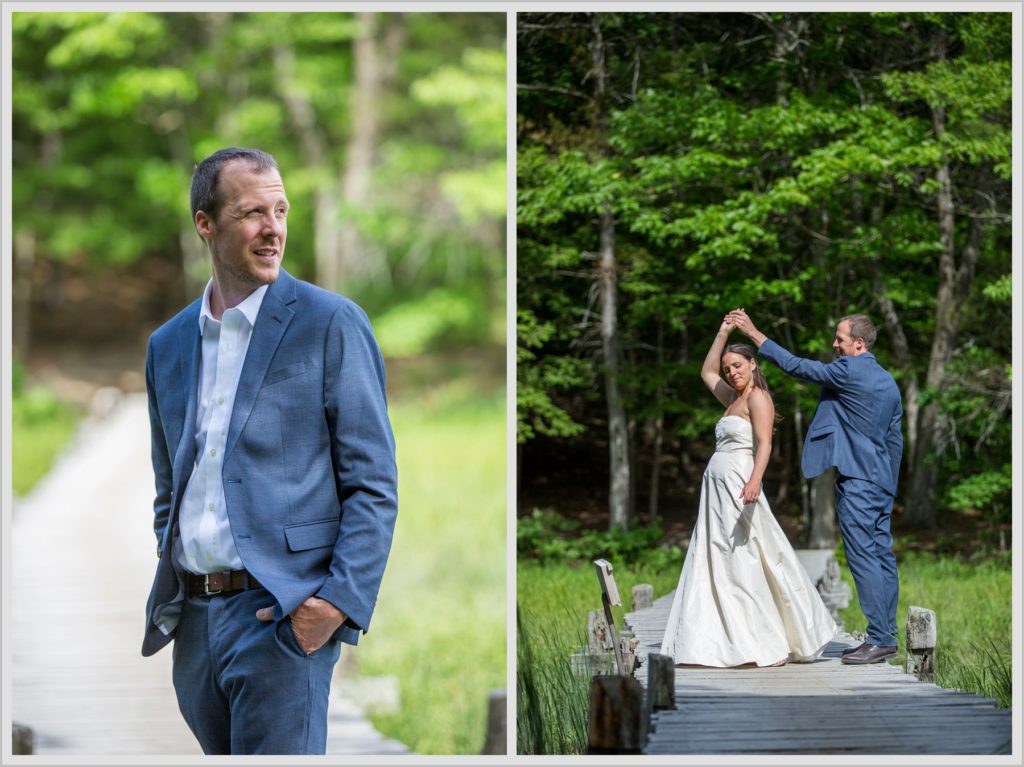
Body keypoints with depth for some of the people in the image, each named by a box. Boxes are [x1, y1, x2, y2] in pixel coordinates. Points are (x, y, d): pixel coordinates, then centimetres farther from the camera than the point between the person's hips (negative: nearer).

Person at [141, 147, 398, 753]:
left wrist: (341, 600, -15)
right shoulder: (168, 344, 15)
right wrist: (169, 594, 10)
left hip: (284, 614, -6)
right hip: (193, 619, 6)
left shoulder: (330, 323, -2)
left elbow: (374, 483, -5)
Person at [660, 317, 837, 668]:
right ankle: (721, 643, 5)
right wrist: (723, 333, 23)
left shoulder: (758, 398, -6)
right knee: (714, 569, 5)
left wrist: (755, 481, -34)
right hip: (717, 493, 9)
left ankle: (775, 646, -8)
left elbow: (764, 443, -19)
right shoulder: (734, 399, 20)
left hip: (739, 491, -9)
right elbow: (707, 373, 33)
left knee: (747, 567, -10)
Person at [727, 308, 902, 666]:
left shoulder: (848, 371, -11)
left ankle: (880, 638, -12)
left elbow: (796, 366, -9)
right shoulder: (888, 382, 15)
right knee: (882, 554, 9)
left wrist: (753, 332, -4)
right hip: (882, 481, 9)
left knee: (863, 557, -9)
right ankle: (886, 634, 10)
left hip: (856, 479, -9)